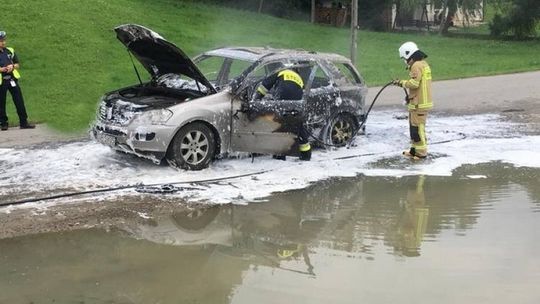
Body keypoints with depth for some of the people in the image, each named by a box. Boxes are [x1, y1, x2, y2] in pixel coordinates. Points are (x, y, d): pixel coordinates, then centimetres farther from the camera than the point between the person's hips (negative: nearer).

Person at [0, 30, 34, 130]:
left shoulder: (10, 51, 11)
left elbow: (17, 65, 14)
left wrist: (12, 66, -7)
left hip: (12, 79, 4)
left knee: (19, 101, 1)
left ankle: (23, 122, 6)